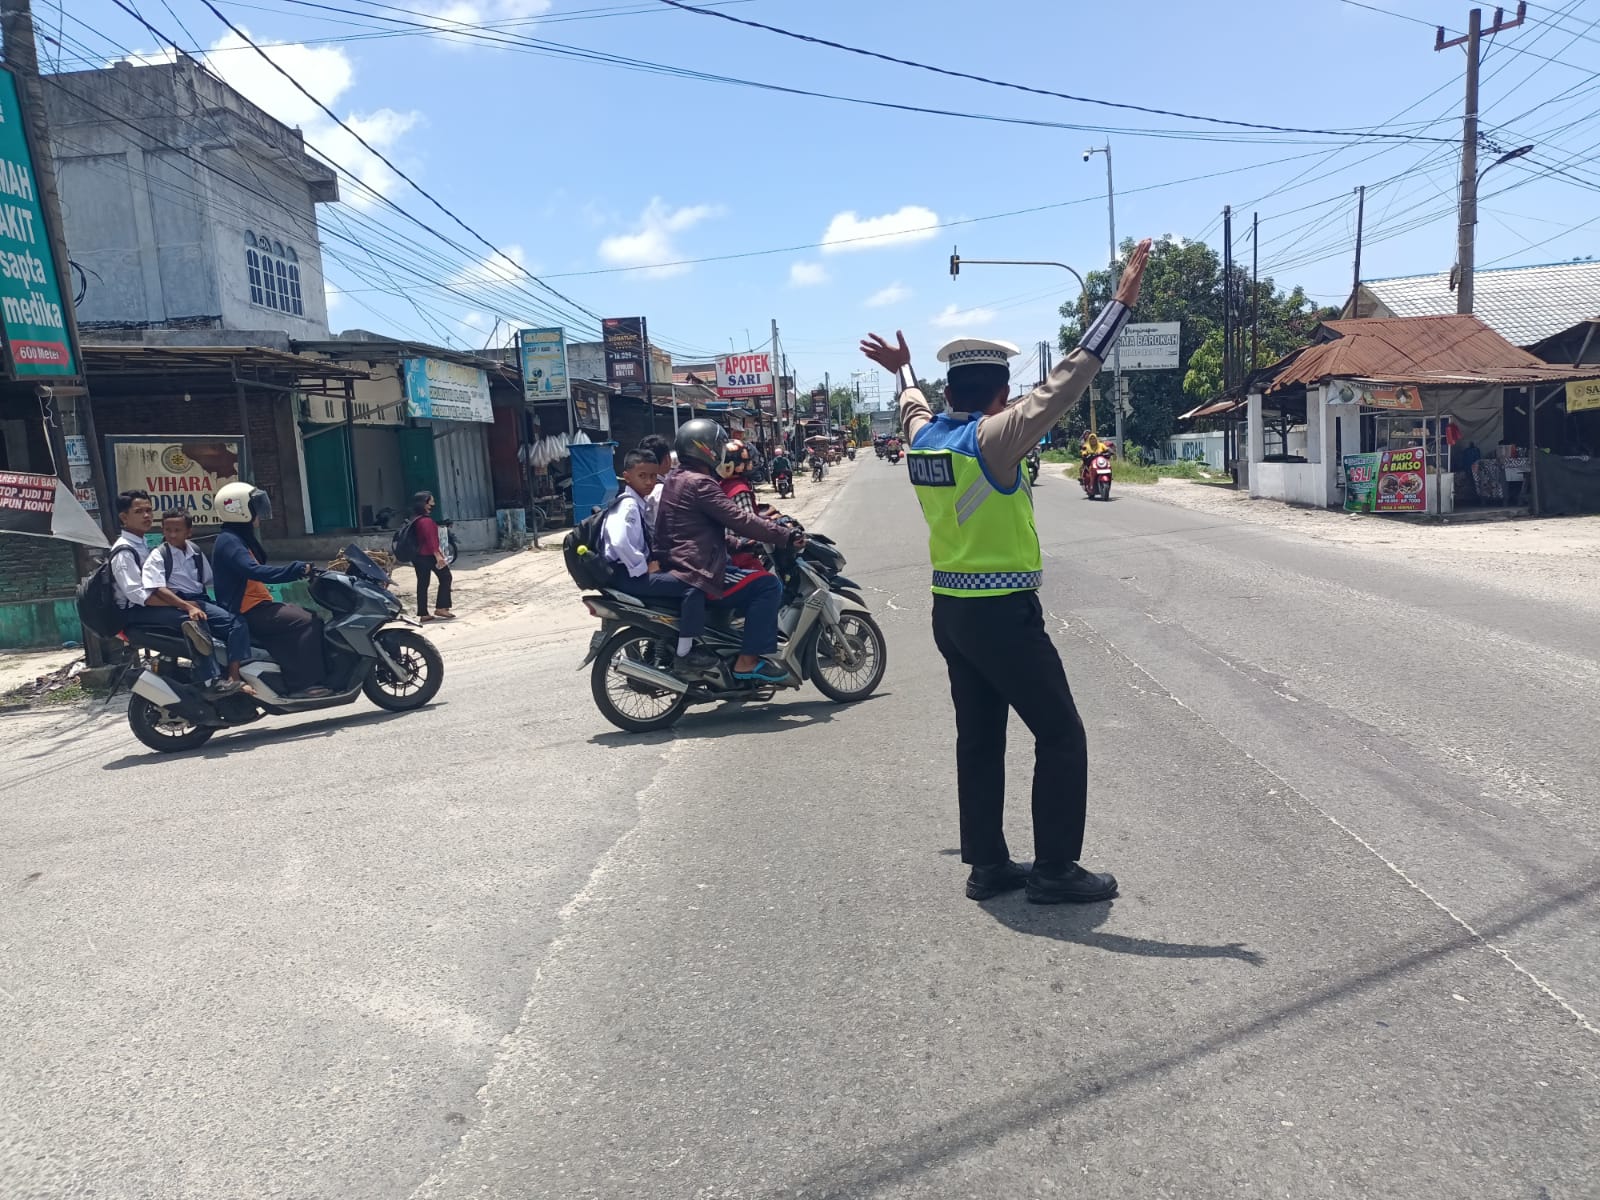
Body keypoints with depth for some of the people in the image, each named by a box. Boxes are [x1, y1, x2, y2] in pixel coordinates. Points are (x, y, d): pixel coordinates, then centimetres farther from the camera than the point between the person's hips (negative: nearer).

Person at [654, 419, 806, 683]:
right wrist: (786, 536, -15)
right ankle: (748, 661, -13)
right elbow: (739, 519, -20)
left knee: (754, 582, 26)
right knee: (768, 585, -13)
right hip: (697, 574, -11)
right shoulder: (699, 483, -16)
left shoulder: (675, 480, 16)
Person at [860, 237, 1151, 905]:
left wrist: (902, 370, 48)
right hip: (1003, 614, -8)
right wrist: (1121, 304, -15)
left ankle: (987, 865, 21)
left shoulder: (924, 436, 4)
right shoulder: (992, 438, -17)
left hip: (950, 612, 8)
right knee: (1061, 737, 3)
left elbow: (914, 405, 28)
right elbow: (1063, 384, -19)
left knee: (979, 740, 14)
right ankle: (1055, 870, 8)